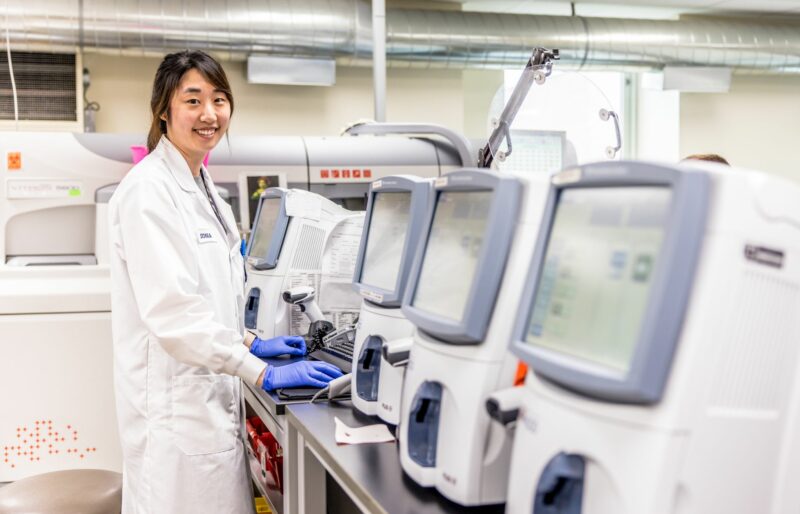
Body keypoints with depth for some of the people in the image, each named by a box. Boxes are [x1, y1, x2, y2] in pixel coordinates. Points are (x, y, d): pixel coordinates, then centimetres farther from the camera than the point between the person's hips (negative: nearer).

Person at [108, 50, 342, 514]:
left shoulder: (202, 185, 12)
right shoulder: (149, 190, -16)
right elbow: (171, 309, -24)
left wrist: (250, 343, 10)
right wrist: (263, 373, -23)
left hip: (209, 397, 9)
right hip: (176, 402, -9)